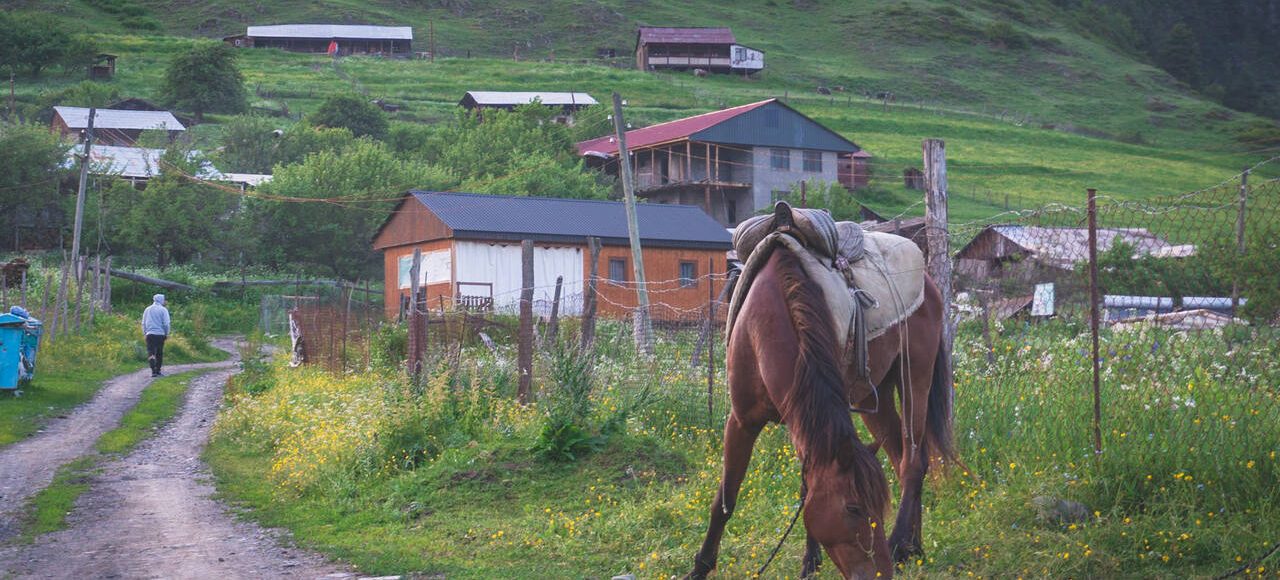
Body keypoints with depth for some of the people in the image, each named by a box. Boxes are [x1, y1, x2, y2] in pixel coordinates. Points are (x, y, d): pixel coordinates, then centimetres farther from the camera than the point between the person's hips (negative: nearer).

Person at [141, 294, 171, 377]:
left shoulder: (147, 309, 10)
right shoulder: (163, 310, -3)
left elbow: (143, 323, 13)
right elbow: (166, 323, -6)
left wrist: (145, 333, 21)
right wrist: (167, 334, 6)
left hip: (150, 334, 2)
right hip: (160, 334, -2)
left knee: (151, 353, -5)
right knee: (159, 353, 10)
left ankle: (153, 370, -21)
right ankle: (158, 371, 16)